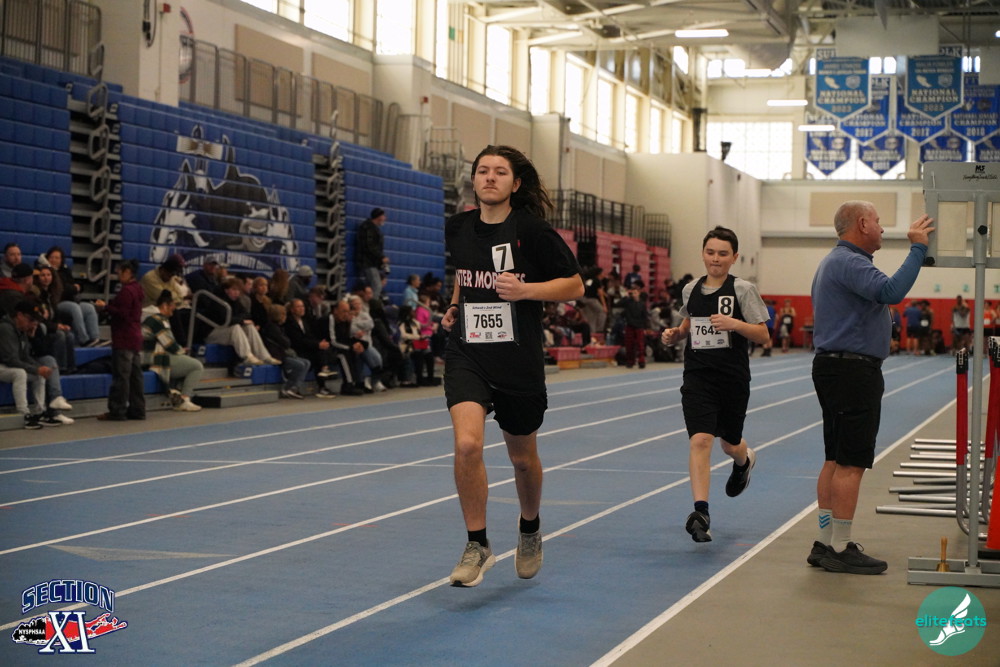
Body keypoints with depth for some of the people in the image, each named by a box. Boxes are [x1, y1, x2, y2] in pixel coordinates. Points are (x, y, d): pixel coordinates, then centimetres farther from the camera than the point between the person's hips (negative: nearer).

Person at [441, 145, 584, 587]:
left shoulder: (532, 230, -9)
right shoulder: (457, 228, 4)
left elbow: (574, 285, -5)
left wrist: (525, 290, -19)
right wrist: (454, 305, 10)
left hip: (519, 361, -2)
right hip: (467, 355, 2)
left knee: (522, 457, 14)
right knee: (467, 444, -20)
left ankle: (530, 530, 44)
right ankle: (477, 546, -5)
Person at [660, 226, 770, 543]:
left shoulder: (743, 290, -7)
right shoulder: (691, 290, 5)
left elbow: (763, 335, -8)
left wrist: (735, 324, -24)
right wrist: (675, 333, 2)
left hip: (733, 377, -1)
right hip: (697, 375, 2)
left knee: (730, 443, 17)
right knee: (700, 440, -16)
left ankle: (745, 460, 55)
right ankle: (701, 512, -18)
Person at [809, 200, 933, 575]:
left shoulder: (838, 261, 20)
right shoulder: (848, 262, -16)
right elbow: (891, 292, -31)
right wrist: (917, 249, -25)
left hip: (835, 367, 11)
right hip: (853, 370, -11)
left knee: (835, 462, 11)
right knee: (851, 464, -8)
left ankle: (826, 544, 14)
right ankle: (840, 550, -5)